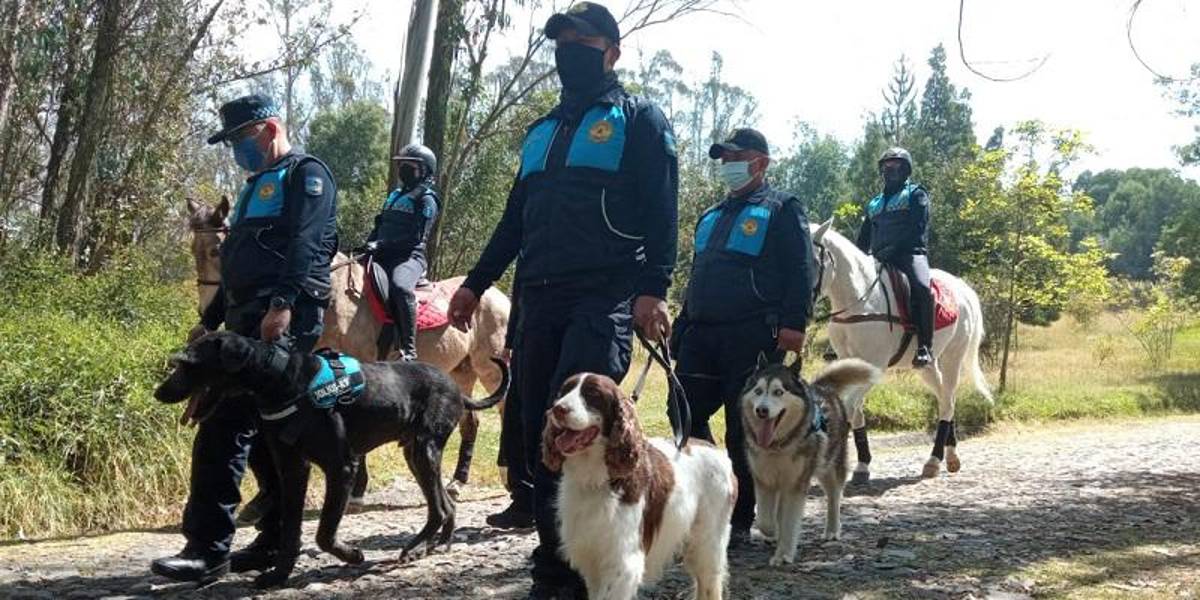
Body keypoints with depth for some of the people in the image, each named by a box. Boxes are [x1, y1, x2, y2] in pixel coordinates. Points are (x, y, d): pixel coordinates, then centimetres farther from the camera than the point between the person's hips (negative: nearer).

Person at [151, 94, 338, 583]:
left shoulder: (306, 175, -2)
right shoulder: (258, 187, 28)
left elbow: (303, 246, -18)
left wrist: (283, 304, -31)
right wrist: (209, 321, 26)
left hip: (282, 320, -10)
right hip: (247, 319, 10)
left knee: (225, 428, -16)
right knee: (266, 433, 10)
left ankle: (208, 550, -16)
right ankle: (278, 541, 16)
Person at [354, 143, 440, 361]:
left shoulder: (426, 200, -1)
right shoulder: (395, 196, 24)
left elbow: (416, 237, -13)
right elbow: (379, 226, 24)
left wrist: (381, 245, -20)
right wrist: (367, 246, 4)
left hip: (410, 256, -9)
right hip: (384, 257, 9)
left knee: (399, 286, -39)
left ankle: (409, 350, -36)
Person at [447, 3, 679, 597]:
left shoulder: (639, 120, 5)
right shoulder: (541, 132, 25)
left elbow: (661, 213, -6)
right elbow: (516, 218, 26)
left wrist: (652, 289, -19)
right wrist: (475, 283, 18)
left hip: (606, 298, -7)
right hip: (540, 299, 7)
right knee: (539, 433, 4)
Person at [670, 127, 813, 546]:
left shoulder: (782, 210, 3)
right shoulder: (710, 218, 24)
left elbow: (800, 272, -7)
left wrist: (794, 323, -20)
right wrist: (680, 331, 19)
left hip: (753, 337, -7)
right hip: (702, 335, 7)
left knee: (744, 430, -3)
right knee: (686, 417, 0)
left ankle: (740, 521, 6)